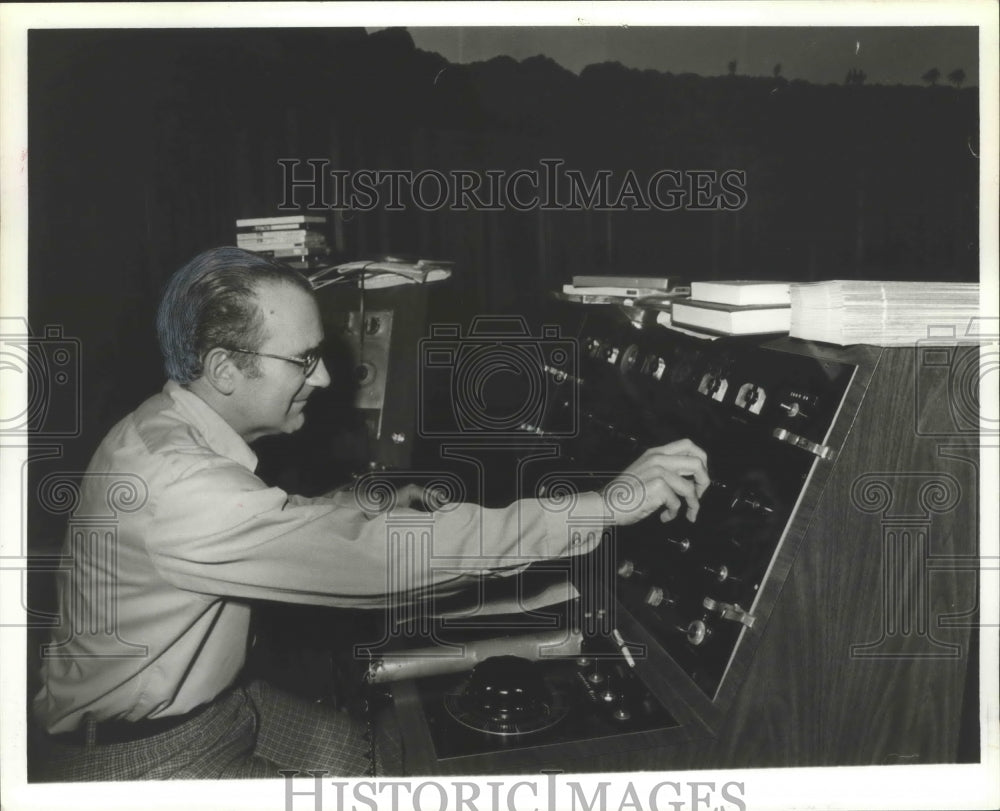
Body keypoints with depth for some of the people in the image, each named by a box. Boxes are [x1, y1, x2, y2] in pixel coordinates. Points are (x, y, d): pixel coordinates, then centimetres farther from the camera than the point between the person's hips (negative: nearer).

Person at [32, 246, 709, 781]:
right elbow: (377, 559, -38)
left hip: (216, 697, 8)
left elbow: (277, 525, 14)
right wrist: (608, 505, -35)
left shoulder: (185, 432, -3)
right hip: (140, 755, -8)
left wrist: (376, 507, -3)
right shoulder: (171, 480, -34)